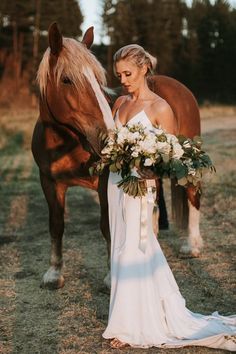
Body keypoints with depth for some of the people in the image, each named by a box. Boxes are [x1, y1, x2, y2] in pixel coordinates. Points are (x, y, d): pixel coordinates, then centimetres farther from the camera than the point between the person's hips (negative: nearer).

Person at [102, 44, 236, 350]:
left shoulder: (160, 108, -10)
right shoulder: (120, 103, 9)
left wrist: (151, 169, -28)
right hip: (115, 181, 7)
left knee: (131, 251, -2)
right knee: (123, 248, 13)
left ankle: (130, 326, 12)